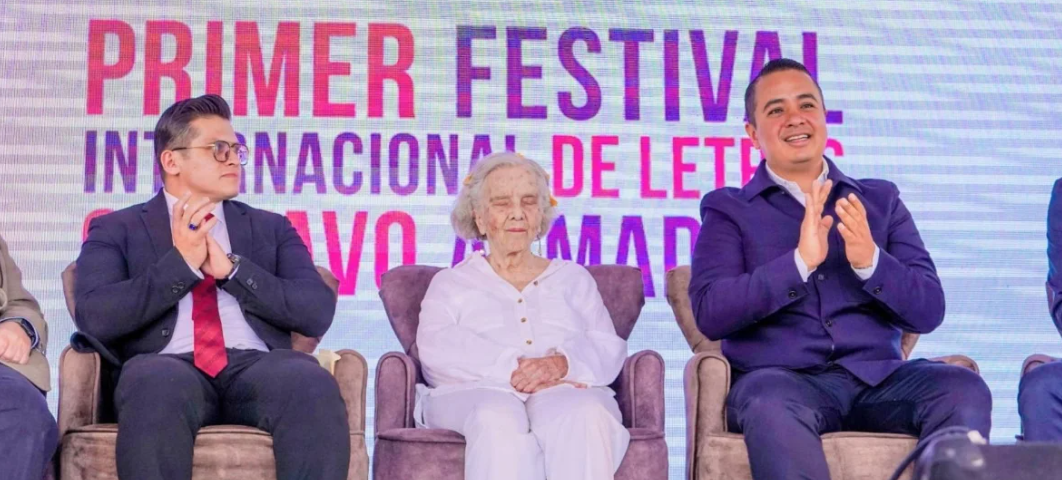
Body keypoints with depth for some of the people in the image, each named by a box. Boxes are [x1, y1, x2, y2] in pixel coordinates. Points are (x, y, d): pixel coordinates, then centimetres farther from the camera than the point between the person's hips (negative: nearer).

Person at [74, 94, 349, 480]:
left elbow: (318, 312, 8)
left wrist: (231, 268, -2)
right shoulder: (116, 230, 18)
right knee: (155, 381, -39)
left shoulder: (271, 228, 24)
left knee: (312, 383, -34)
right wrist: (180, 262, -4)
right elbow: (95, 318, 0)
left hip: (257, 367, 2)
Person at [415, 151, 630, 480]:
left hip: (566, 391, 2)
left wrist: (563, 363, -13)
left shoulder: (573, 278, 29)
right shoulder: (451, 283, 24)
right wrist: (513, 368, -14)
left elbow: (608, 349, 12)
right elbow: (437, 349, 3)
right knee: (499, 421, -39)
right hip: (479, 392, -1)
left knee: (586, 416, -37)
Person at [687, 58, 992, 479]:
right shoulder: (728, 209, 12)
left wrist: (870, 261, -11)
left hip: (877, 378, 3)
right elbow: (710, 314, -5)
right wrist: (799, 262, -17)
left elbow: (929, 312, 9)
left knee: (965, 389, -28)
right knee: (770, 404, -38)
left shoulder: (881, 200, 19)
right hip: (780, 379, -2)